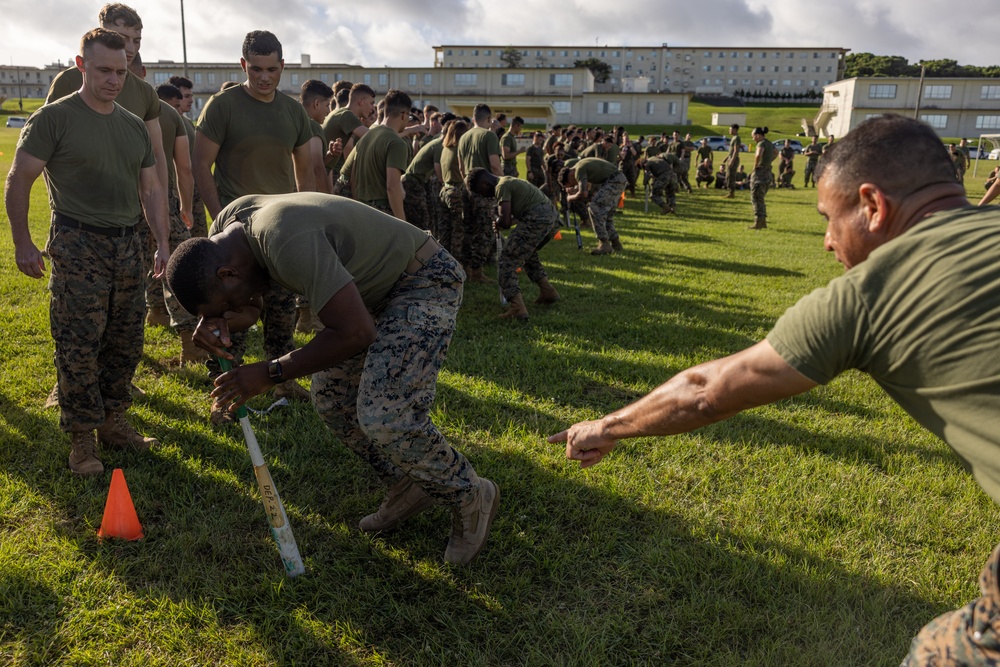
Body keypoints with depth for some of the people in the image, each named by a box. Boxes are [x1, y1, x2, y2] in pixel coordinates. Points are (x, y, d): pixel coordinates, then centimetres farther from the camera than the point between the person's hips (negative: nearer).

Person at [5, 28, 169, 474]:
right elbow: (18, 181, -2)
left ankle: (113, 422, 24)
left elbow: (151, 190, 17)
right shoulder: (54, 119, -2)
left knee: (125, 344, 9)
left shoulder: (135, 127, 14)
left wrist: (163, 243, 7)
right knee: (78, 348, -5)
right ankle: (82, 437, 6)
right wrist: (22, 242, -7)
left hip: (127, 245, 6)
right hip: (78, 248, -5)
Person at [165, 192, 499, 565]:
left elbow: (355, 333, -33)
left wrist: (271, 373, -25)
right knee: (330, 396, 8)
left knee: (383, 417, -20)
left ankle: (470, 496, 4)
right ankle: (408, 488, 22)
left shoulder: (287, 240, -34)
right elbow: (250, 309, 8)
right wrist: (218, 322, -16)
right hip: (373, 288, 10)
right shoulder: (227, 225, -3)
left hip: (424, 280, -10)